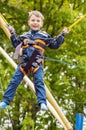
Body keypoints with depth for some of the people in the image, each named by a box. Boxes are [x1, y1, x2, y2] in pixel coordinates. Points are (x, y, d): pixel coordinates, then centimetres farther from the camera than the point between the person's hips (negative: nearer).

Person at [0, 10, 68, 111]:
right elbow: (16, 44, 31)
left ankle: (42, 103, -18)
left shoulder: (45, 36, 11)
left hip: (37, 64, -2)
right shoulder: (24, 36, 19)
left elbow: (55, 45, 16)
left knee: (39, 82, -14)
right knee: (14, 81, -1)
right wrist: (13, 34, 26)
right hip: (24, 62, 2)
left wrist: (61, 35, 11)